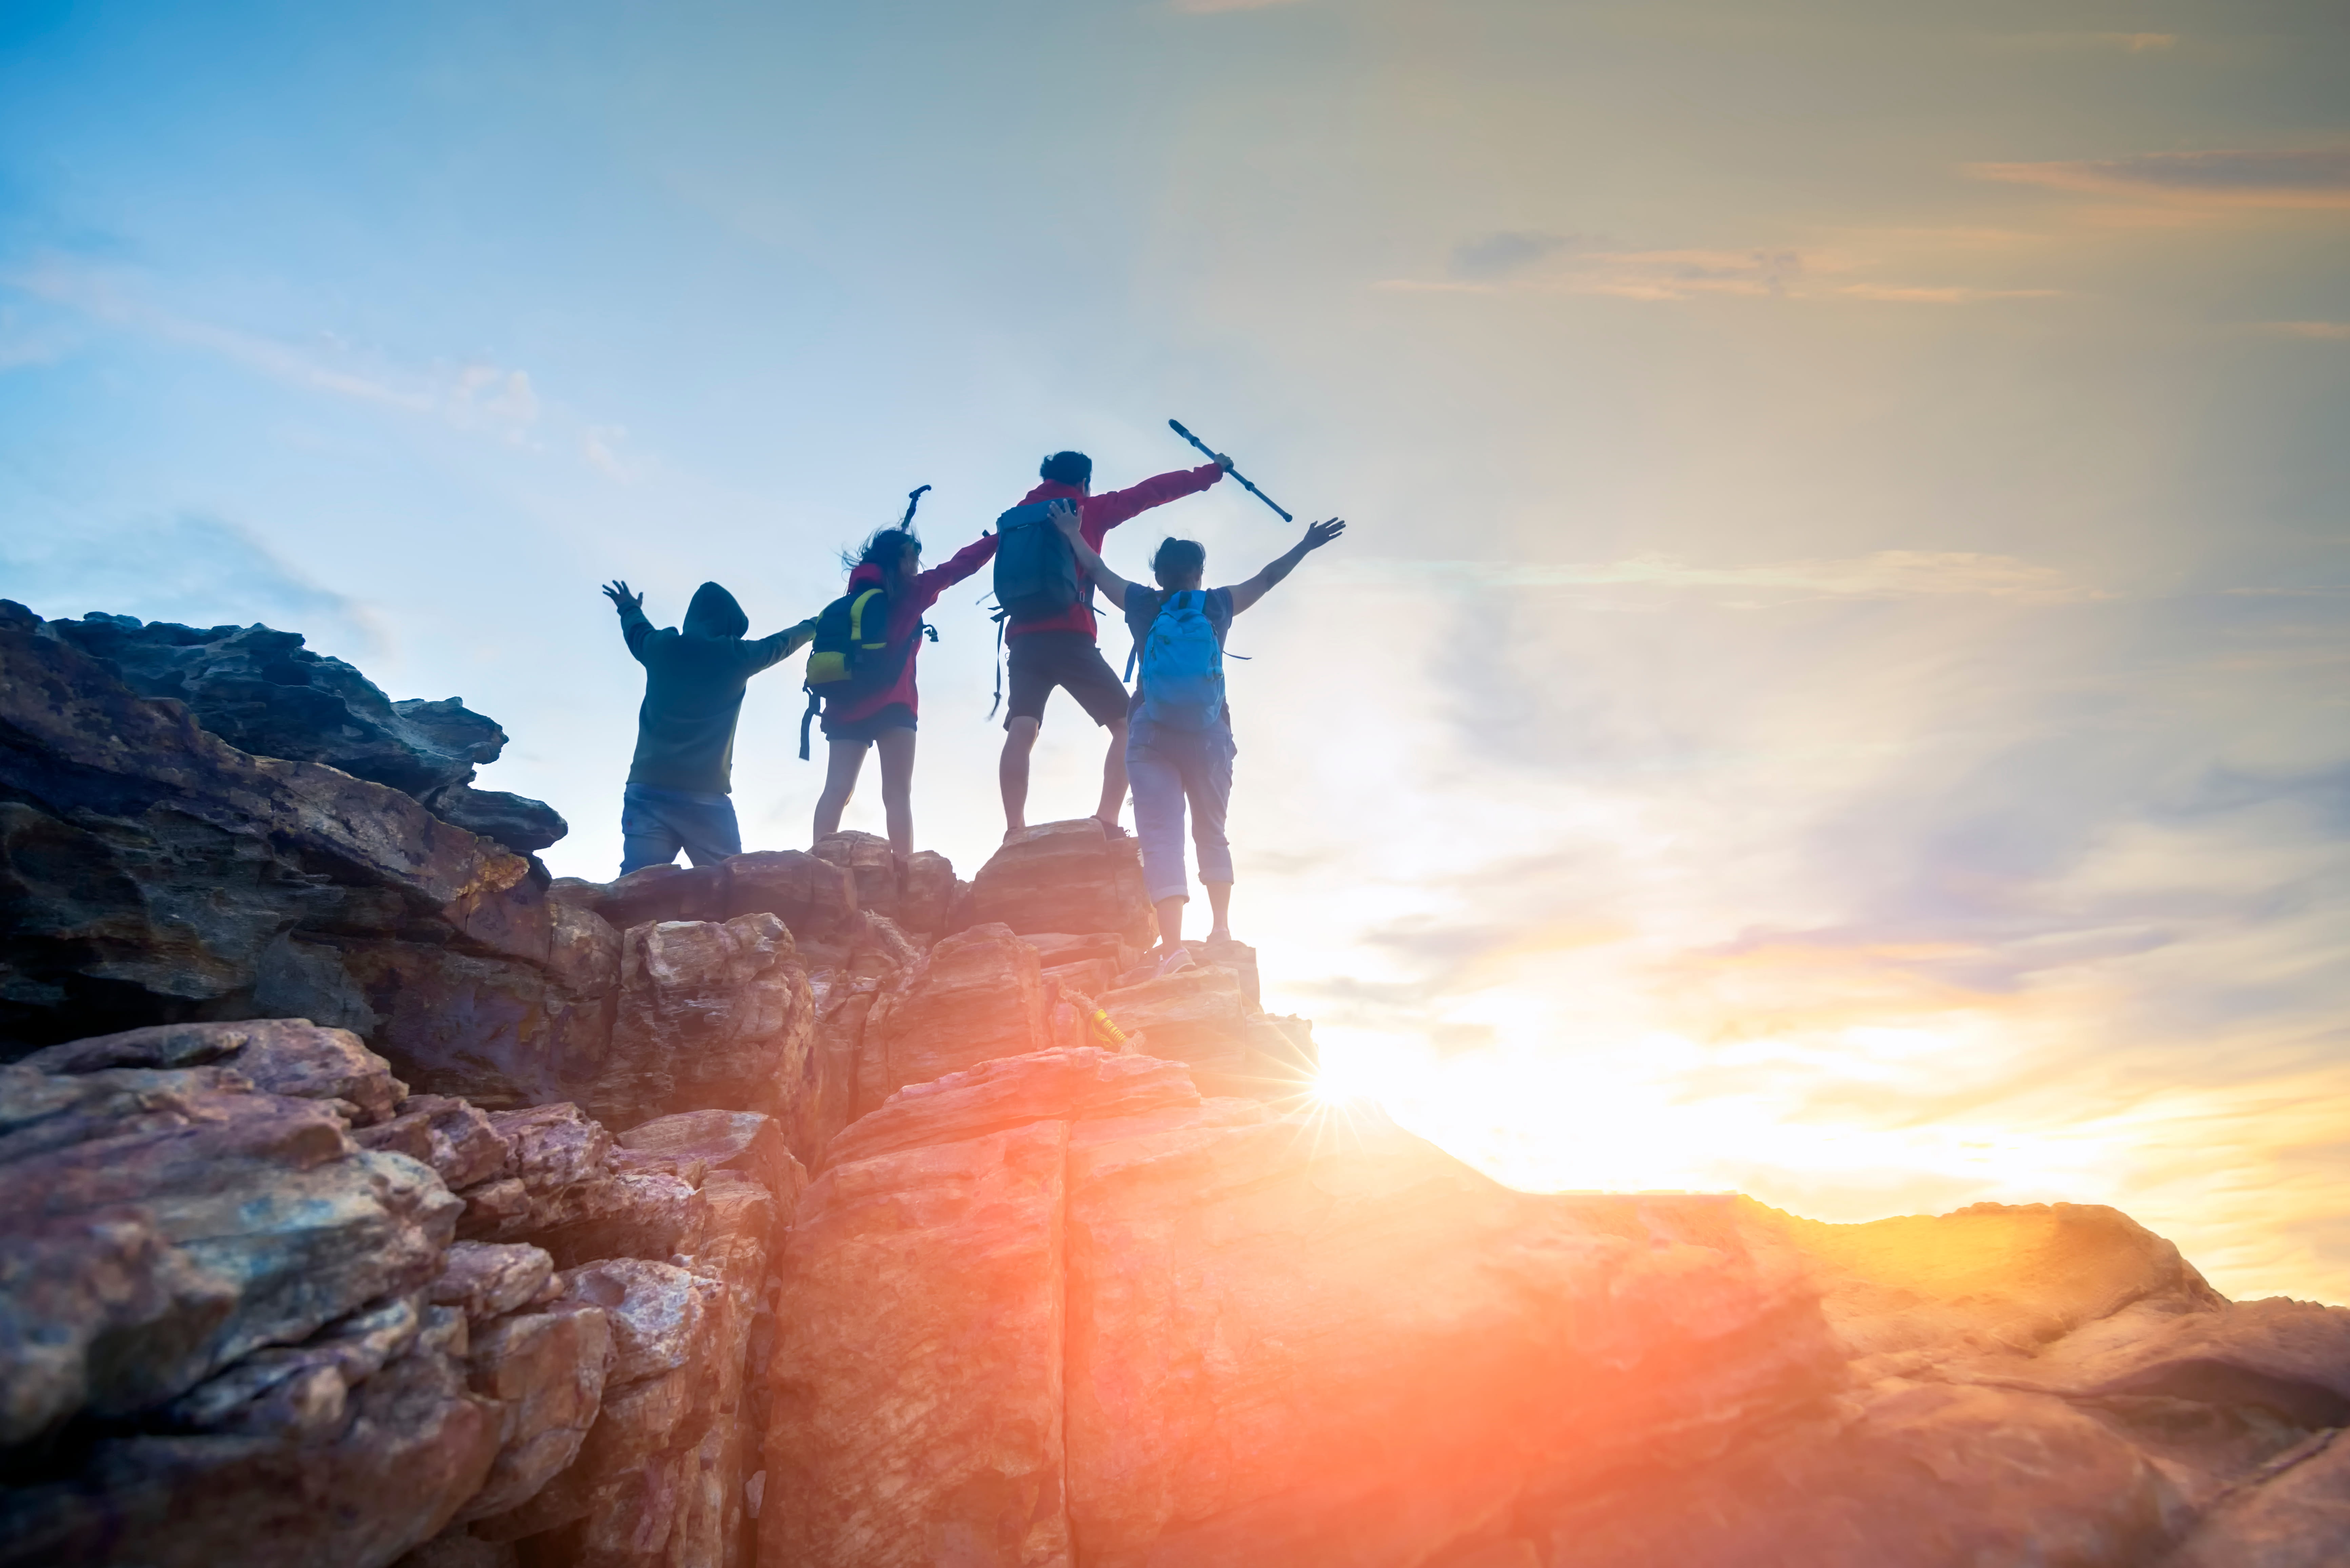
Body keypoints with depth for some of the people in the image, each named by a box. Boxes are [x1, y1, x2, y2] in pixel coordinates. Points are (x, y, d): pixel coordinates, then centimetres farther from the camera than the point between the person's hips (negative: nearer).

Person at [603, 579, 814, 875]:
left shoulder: (661, 646, 9)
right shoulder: (736, 655, 5)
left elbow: (638, 631, 34)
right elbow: (782, 643, 27)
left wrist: (629, 609, 58)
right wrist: (813, 626, 49)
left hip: (648, 792, 2)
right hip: (707, 798, -2)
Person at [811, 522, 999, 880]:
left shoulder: (858, 594, 22)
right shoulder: (908, 590, 5)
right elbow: (958, 567, 9)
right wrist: (1000, 538, 15)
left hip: (848, 702, 6)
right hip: (890, 704, -5)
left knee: (838, 789, -4)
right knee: (897, 792, -11)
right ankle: (903, 874, -24)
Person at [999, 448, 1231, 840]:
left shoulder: (1022, 513, 24)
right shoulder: (1088, 509, 12)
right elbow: (1149, 493, 13)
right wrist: (1210, 471, 18)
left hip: (1025, 637, 4)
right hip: (1069, 637, -4)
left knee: (1021, 731, -9)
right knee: (1126, 725, 2)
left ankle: (1015, 833, -26)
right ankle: (1106, 822, -15)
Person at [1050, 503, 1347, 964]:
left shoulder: (1142, 604, 10)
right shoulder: (1217, 605, 10)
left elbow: (1097, 570, 23)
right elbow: (1265, 580, 23)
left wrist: (1073, 533, 39)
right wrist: (1305, 546, 35)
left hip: (1151, 732, -1)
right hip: (1209, 733, 1)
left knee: (1161, 838, -9)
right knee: (1212, 834, 17)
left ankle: (1173, 943, -22)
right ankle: (1221, 926, 8)